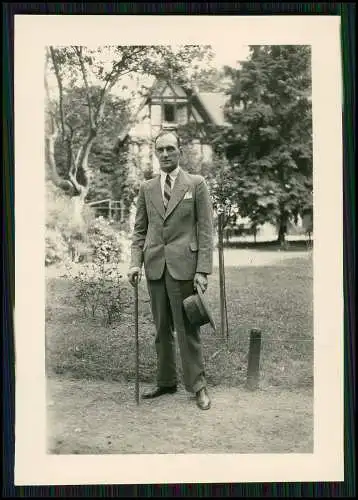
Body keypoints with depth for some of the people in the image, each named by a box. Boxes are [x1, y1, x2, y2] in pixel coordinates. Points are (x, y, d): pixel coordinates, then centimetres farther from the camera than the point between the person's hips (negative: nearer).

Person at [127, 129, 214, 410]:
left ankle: (198, 386, 10)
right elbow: (140, 230, 15)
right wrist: (136, 263, 0)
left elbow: (206, 229, -2)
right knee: (162, 329, 10)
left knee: (187, 328, -1)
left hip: (183, 266, -4)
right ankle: (166, 382, 21)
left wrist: (203, 270, -10)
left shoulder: (196, 184, 2)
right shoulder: (147, 189, 13)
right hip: (155, 266, 4)